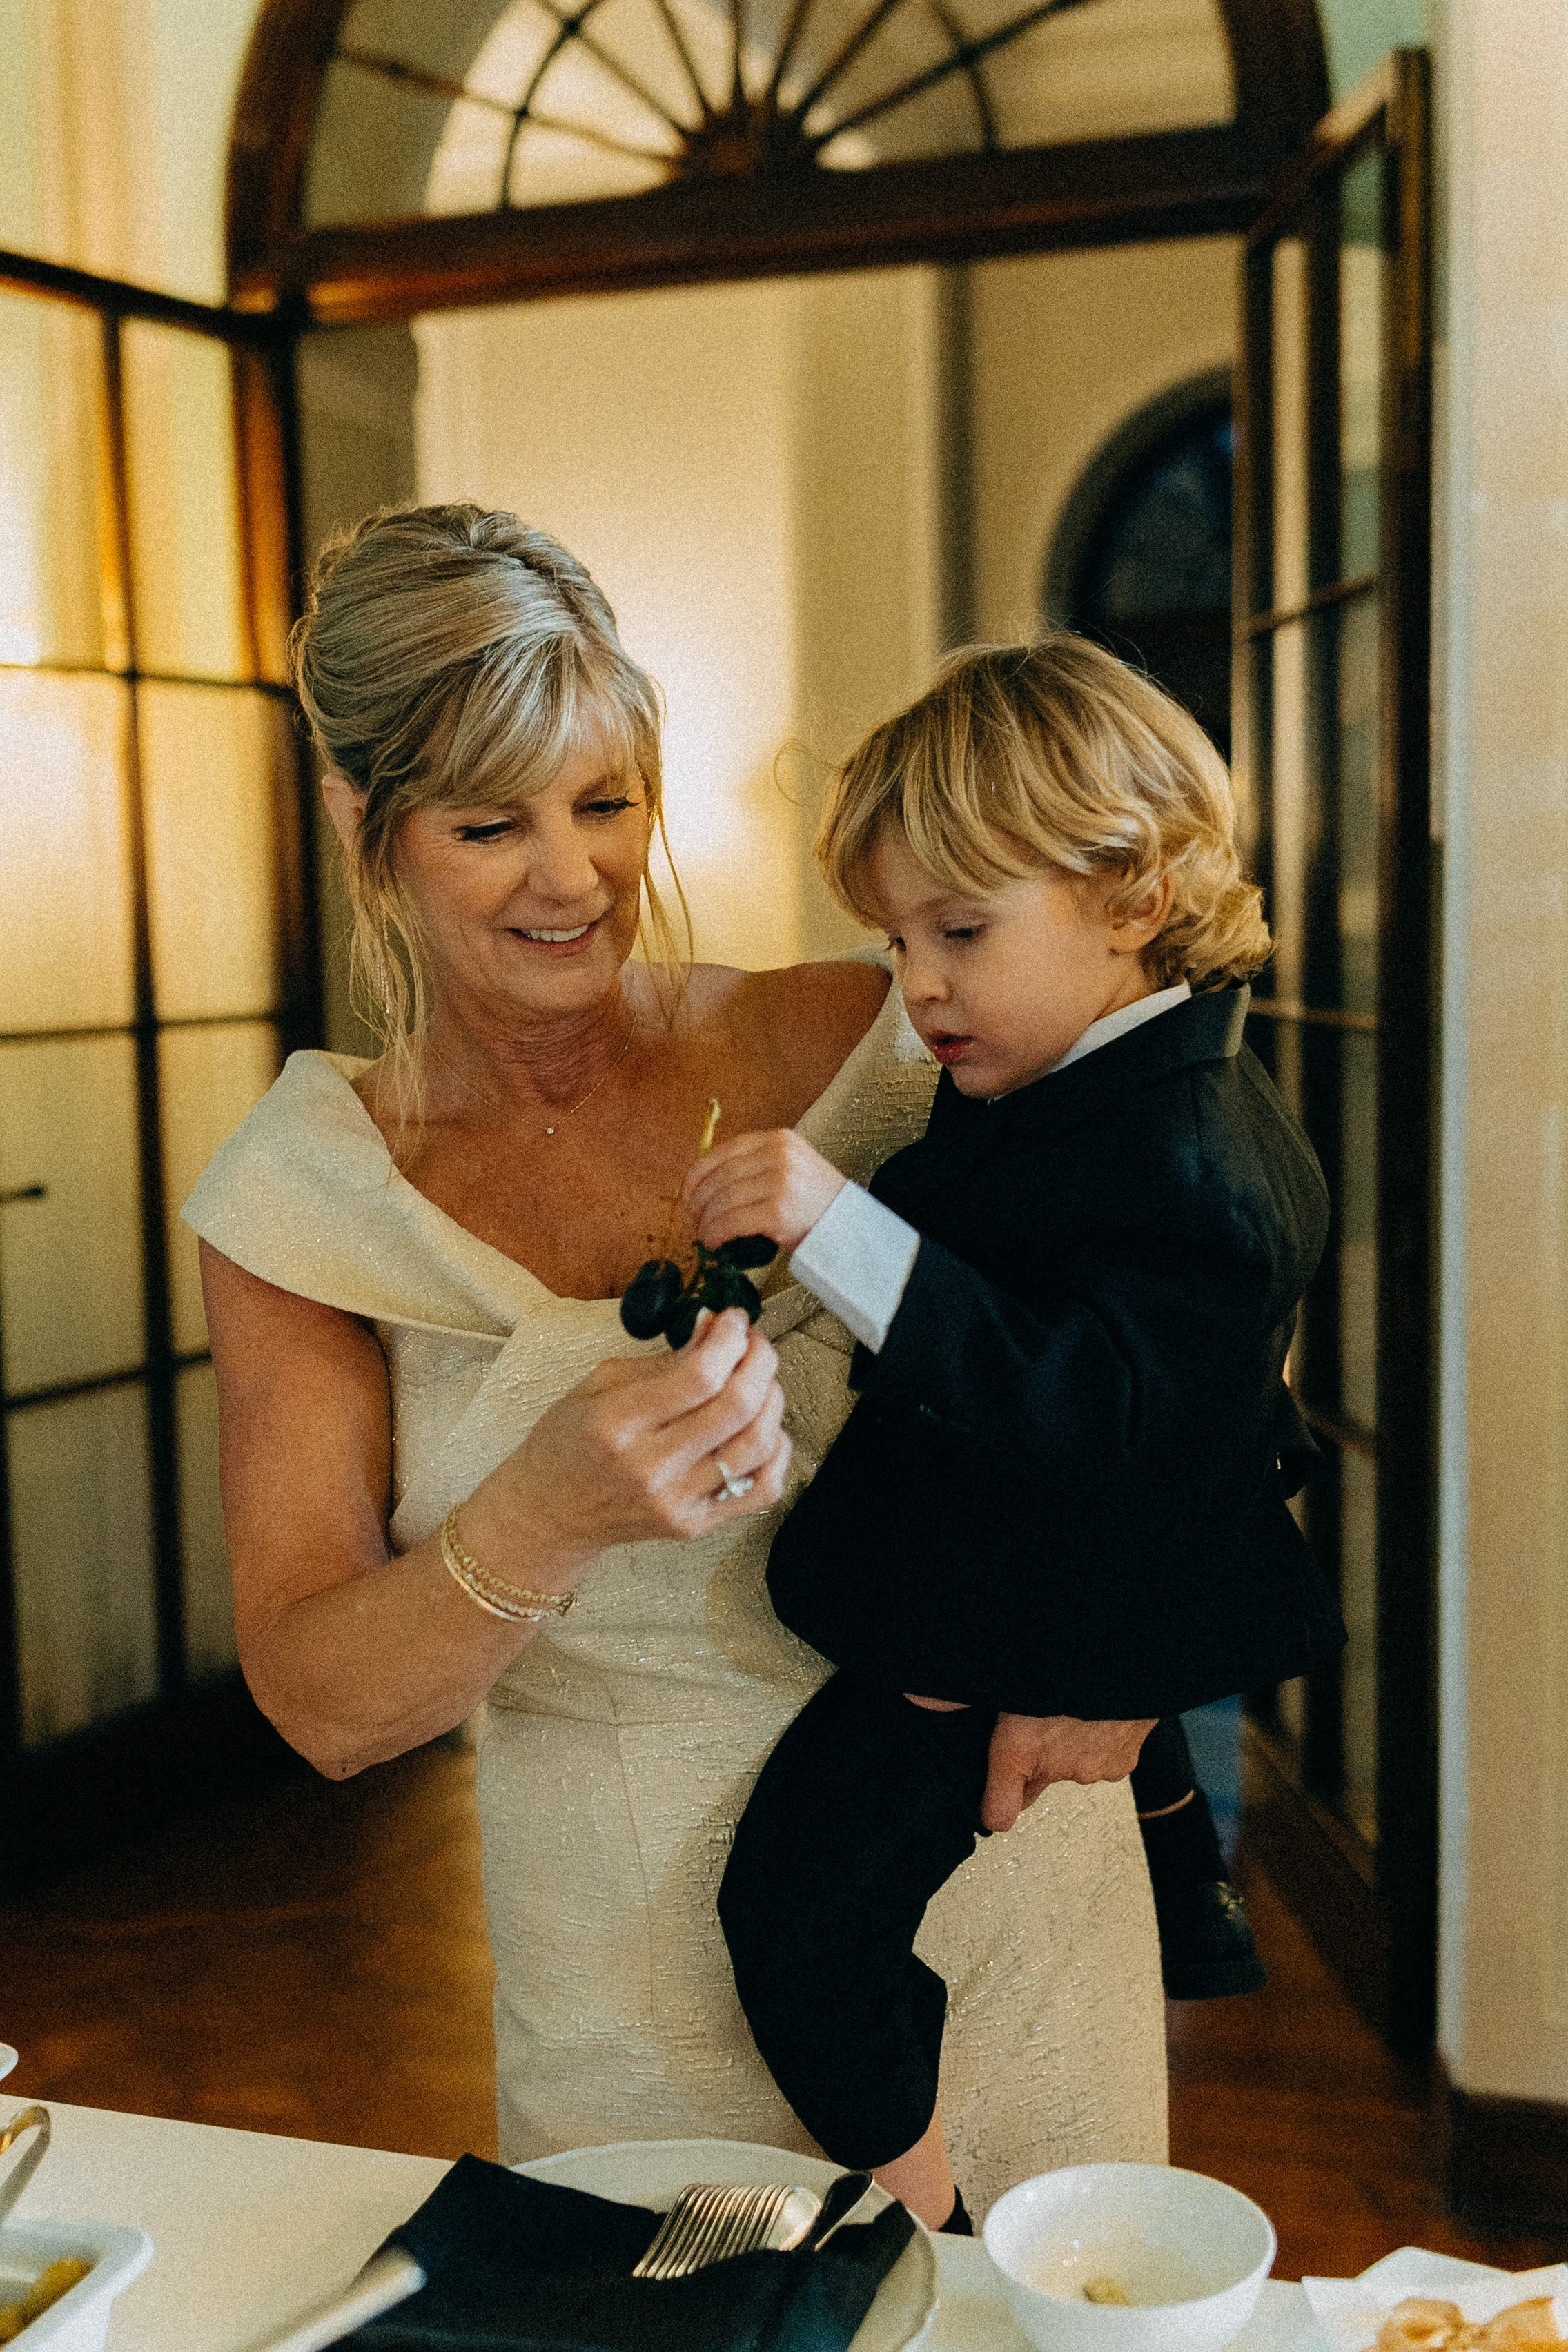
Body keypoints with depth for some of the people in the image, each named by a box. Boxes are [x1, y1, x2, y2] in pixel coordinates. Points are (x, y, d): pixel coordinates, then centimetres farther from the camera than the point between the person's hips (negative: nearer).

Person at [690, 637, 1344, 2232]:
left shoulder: (1181, 1170, -30)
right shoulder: (1096, 1074, 2)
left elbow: (1064, 1398, -40)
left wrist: (839, 1229, -47)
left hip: (1014, 1628, -11)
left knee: (799, 1897, -11)